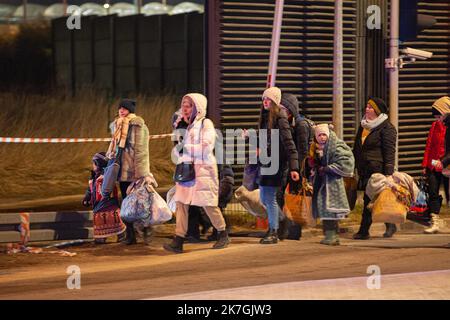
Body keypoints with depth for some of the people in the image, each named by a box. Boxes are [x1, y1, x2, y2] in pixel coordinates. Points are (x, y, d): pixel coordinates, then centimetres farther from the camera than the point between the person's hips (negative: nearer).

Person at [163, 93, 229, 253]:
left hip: (203, 169, -6)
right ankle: (178, 240, -10)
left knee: (208, 204, 0)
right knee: (181, 202, -6)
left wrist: (186, 148, -12)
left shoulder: (206, 124, -4)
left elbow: (206, 147, -15)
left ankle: (223, 235, 19)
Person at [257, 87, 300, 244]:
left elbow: (289, 143, -17)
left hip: (275, 162, -9)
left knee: (270, 198, -6)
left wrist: (293, 168, -22)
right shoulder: (265, 118, 13)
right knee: (264, 198, 12)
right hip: (265, 163, 9)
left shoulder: (279, 118, -11)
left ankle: (273, 233, 3)